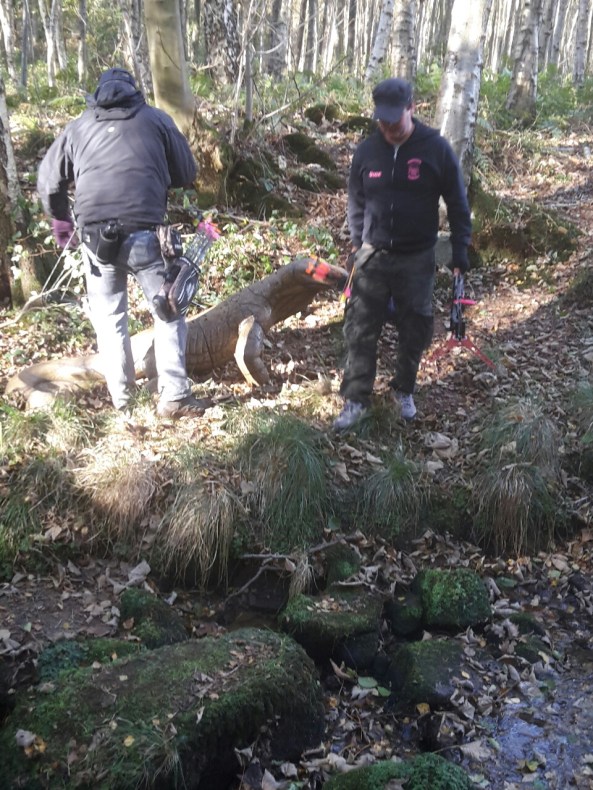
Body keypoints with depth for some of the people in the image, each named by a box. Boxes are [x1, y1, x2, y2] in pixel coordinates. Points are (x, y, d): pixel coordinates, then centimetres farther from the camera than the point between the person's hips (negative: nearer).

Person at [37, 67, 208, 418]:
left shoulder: (78, 127, 18)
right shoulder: (156, 119, 12)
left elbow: (48, 182, 22)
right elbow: (188, 174, 15)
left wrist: (61, 219, 38)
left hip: (94, 235, 2)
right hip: (144, 233, -2)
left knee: (109, 317, 15)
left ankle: (121, 397, 20)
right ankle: (174, 396, 3)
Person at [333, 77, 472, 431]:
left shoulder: (437, 148, -9)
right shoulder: (367, 150, -2)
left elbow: (458, 204, -2)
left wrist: (460, 251, -4)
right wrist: (356, 246, 10)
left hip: (417, 259, -1)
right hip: (373, 256, 2)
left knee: (415, 330, 9)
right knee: (361, 330, 2)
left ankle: (405, 391, 30)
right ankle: (356, 400, 13)